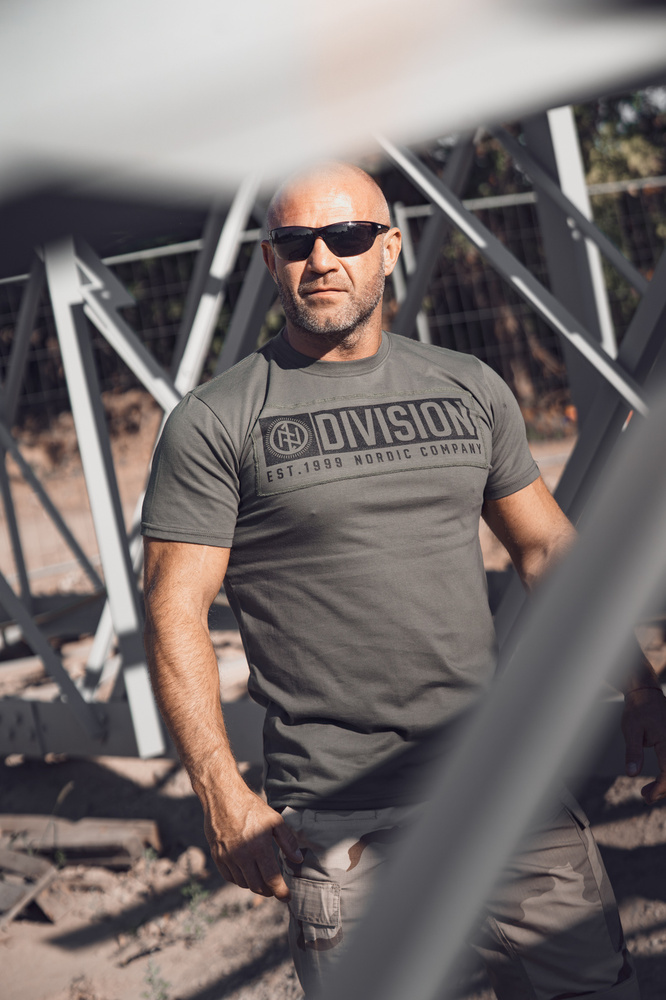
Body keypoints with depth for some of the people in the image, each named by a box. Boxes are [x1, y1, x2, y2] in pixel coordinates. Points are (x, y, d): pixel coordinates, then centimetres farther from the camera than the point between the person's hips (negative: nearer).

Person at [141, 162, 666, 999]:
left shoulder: (470, 389, 10)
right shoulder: (213, 424, -2)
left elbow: (548, 548, 17)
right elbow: (175, 612, -6)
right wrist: (221, 796, -14)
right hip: (339, 819, -3)